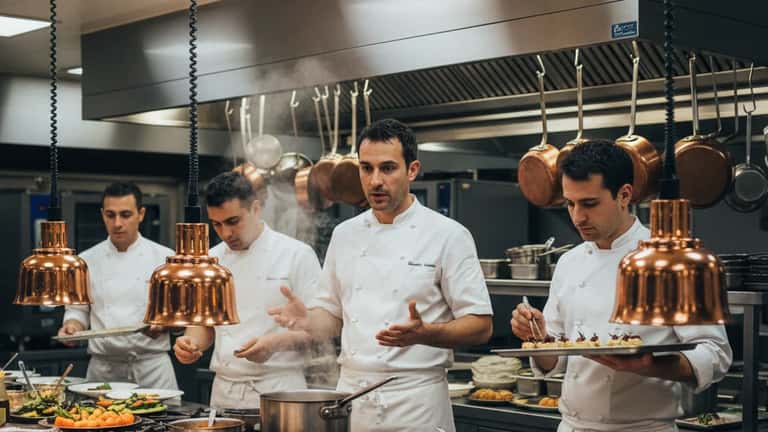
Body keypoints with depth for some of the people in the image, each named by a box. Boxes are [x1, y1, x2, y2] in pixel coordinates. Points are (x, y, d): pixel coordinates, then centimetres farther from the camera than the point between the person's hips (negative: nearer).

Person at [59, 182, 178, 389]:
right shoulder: (87, 261, 6)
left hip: (152, 366, -1)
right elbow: (78, 310, 14)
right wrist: (73, 326, -7)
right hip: (103, 369, 2)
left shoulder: (164, 257, 1)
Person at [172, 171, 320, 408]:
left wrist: (275, 342, -23)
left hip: (278, 391, -4)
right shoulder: (212, 259, 9)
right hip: (224, 393, 4)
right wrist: (192, 342, -4)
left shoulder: (297, 255, -6)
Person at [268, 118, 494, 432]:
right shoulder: (345, 235, 9)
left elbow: (481, 326, -8)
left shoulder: (448, 235, -7)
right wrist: (307, 321, -5)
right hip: (350, 394, 5)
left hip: (415, 404, -4)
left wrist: (423, 334, -25)